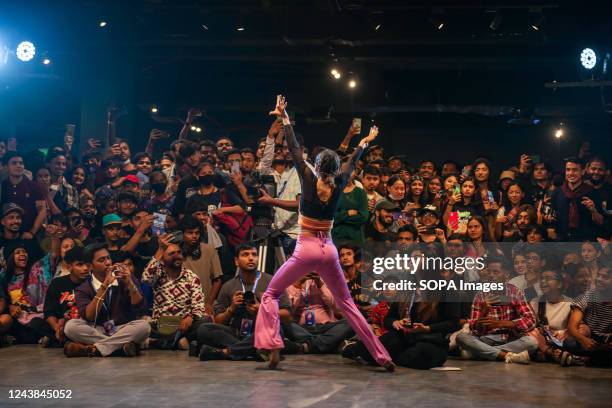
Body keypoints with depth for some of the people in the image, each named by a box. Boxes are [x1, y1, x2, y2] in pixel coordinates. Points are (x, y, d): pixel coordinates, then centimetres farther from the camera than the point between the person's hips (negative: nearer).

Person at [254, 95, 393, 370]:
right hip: (328, 251, 4)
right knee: (346, 303, 12)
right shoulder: (338, 185, 1)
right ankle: (382, 356, 9)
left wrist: (285, 118, 3)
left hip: (306, 249, -4)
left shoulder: (309, 181, -7)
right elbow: (352, 162, 18)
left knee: (271, 294, 9)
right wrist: (364, 142, 35)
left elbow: (295, 151, -4)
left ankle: (272, 347, -10)